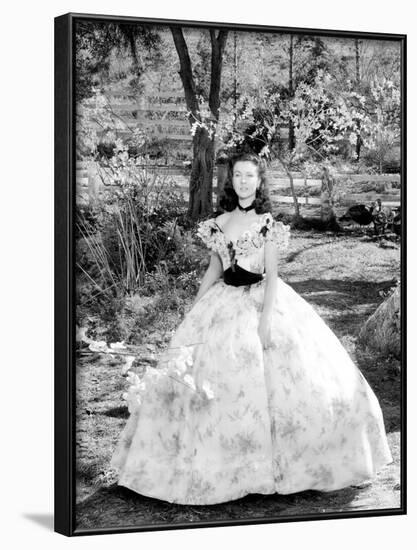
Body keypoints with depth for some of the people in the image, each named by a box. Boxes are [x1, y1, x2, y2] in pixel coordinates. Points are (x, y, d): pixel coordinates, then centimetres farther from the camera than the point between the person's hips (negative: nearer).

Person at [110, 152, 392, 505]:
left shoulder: (268, 224, -4)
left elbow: (272, 275, -8)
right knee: (213, 379, 3)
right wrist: (194, 311, 11)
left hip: (262, 300, -4)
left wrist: (265, 318, -18)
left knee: (270, 379, -7)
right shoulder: (218, 224, 7)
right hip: (225, 303, 4)